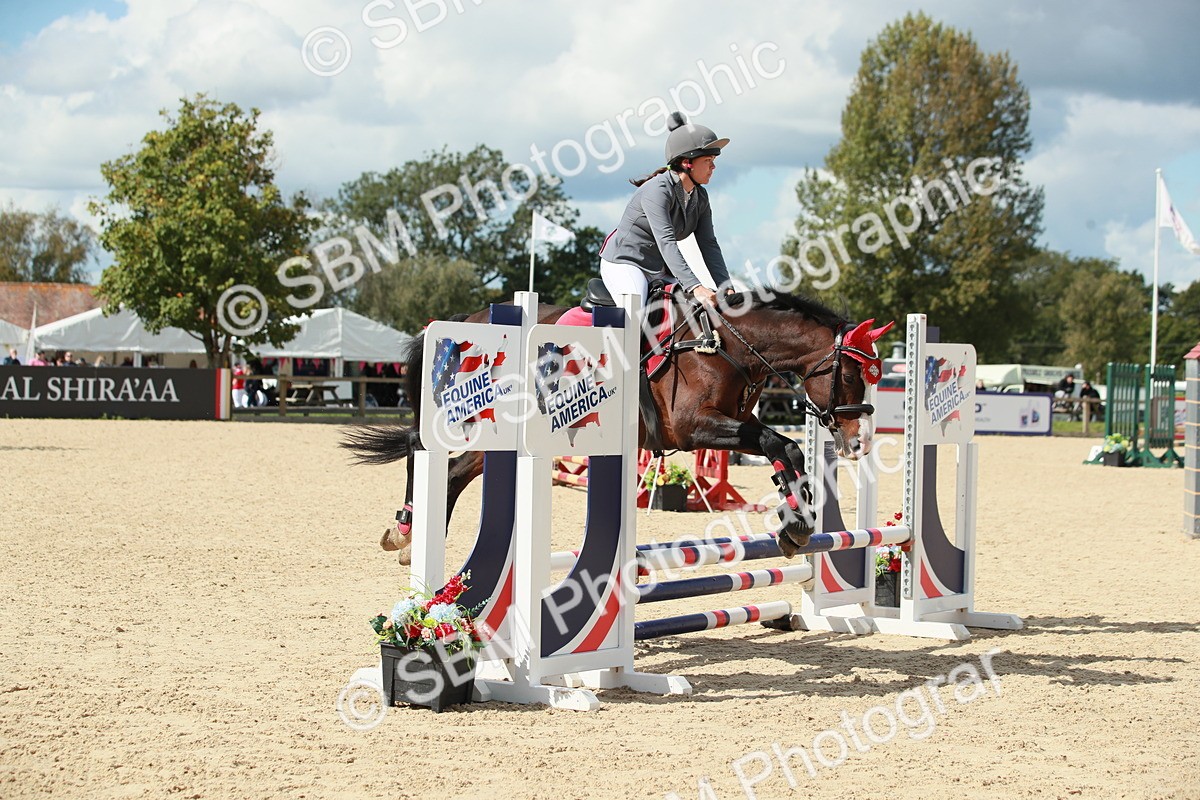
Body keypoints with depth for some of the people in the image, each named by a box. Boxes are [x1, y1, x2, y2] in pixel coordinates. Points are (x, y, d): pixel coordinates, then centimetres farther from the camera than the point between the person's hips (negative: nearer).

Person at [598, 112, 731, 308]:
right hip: (623, 263, -8)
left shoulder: (700, 197, 3)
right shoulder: (657, 190, -22)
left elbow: (709, 245, 0)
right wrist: (695, 287, -43)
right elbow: (666, 242, -33)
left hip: (659, 270, 8)